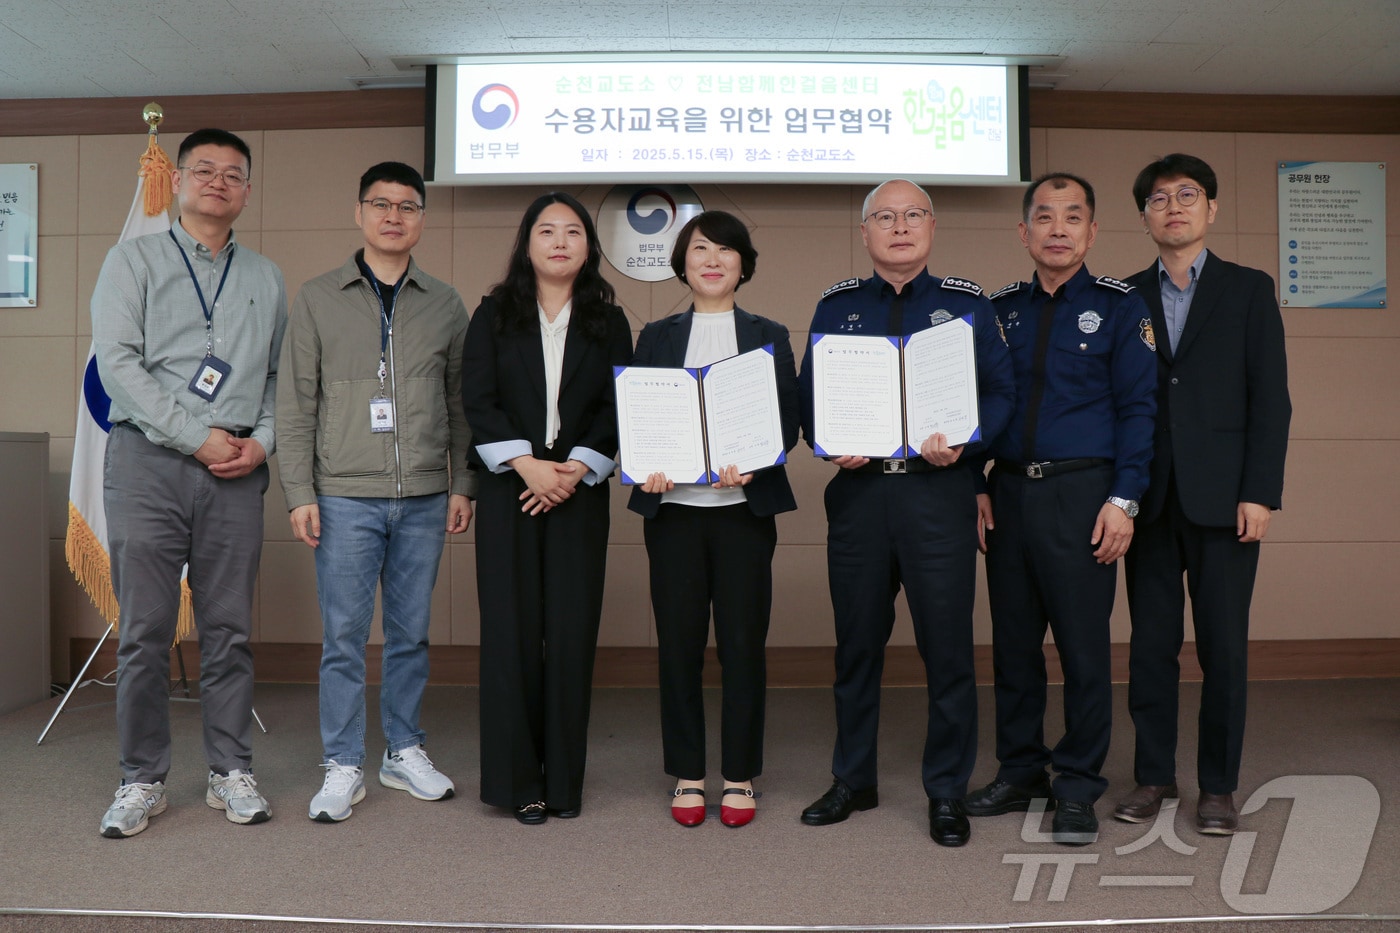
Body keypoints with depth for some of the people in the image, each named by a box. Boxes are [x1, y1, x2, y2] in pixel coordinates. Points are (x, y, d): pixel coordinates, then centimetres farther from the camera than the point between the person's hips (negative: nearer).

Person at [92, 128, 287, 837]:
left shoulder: (266, 280, 16)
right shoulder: (134, 261, 7)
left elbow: (282, 374, 15)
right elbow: (118, 363, -4)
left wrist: (261, 439, -4)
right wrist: (198, 437, -11)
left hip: (237, 472, 2)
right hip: (148, 461, -2)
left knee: (230, 630, 5)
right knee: (145, 631, 0)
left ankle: (231, 773, 16)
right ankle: (141, 780, 13)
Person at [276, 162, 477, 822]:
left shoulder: (445, 304, 9)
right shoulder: (318, 299, 4)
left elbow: (461, 403, 11)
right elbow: (296, 404, 2)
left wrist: (463, 485, 5)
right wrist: (300, 493, -4)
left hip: (424, 500, 2)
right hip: (345, 498, -2)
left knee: (411, 633, 10)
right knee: (344, 636, 1)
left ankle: (404, 752, 25)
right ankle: (343, 767, 13)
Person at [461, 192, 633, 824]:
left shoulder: (608, 323, 11)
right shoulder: (494, 316, 9)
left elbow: (619, 409, 3)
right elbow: (477, 401, 0)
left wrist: (574, 469, -11)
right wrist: (526, 463, -13)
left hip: (579, 493, 1)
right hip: (507, 490, 0)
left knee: (571, 634, 0)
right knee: (511, 631, -1)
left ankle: (563, 781, 11)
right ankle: (516, 780, 10)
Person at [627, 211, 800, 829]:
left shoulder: (768, 337, 10)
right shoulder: (657, 337, 12)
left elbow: (788, 423, 3)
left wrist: (752, 463, -16)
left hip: (744, 506, 0)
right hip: (672, 507, 1)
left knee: (743, 644, 2)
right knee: (678, 644, 3)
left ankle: (740, 776, 16)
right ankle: (687, 775, 17)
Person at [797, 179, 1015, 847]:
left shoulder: (967, 303, 7)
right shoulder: (836, 307, 11)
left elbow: (1001, 392, 4)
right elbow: (809, 395, 10)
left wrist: (962, 440, -14)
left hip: (939, 489, -2)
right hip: (857, 489, 2)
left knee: (947, 646, 1)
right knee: (856, 644, 10)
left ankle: (947, 793, 17)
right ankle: (853, 780, 27)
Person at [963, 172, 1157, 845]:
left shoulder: (1119, 306, 1)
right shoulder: (999, 310, 12)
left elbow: (1137, 407, -3)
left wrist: (1123, 500, -11)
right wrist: (976, 486, 4)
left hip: (1082, 494, -3)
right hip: (1008, 494, 4)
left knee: (1084, 647, 0)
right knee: (1013, 643, 10)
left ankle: (1077, 789, 15)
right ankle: (1020, 772, 24)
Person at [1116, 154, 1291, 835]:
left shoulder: (1249, 290, 6)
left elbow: (1270, 398, 0)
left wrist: (1260, 493, -8)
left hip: (1223, 497, -1)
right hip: (1149, 498, 2)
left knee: (1224, 645, 3)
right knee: (1151, 643, 6)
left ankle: (1219, 786, 15)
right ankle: (1154, 775, 19)